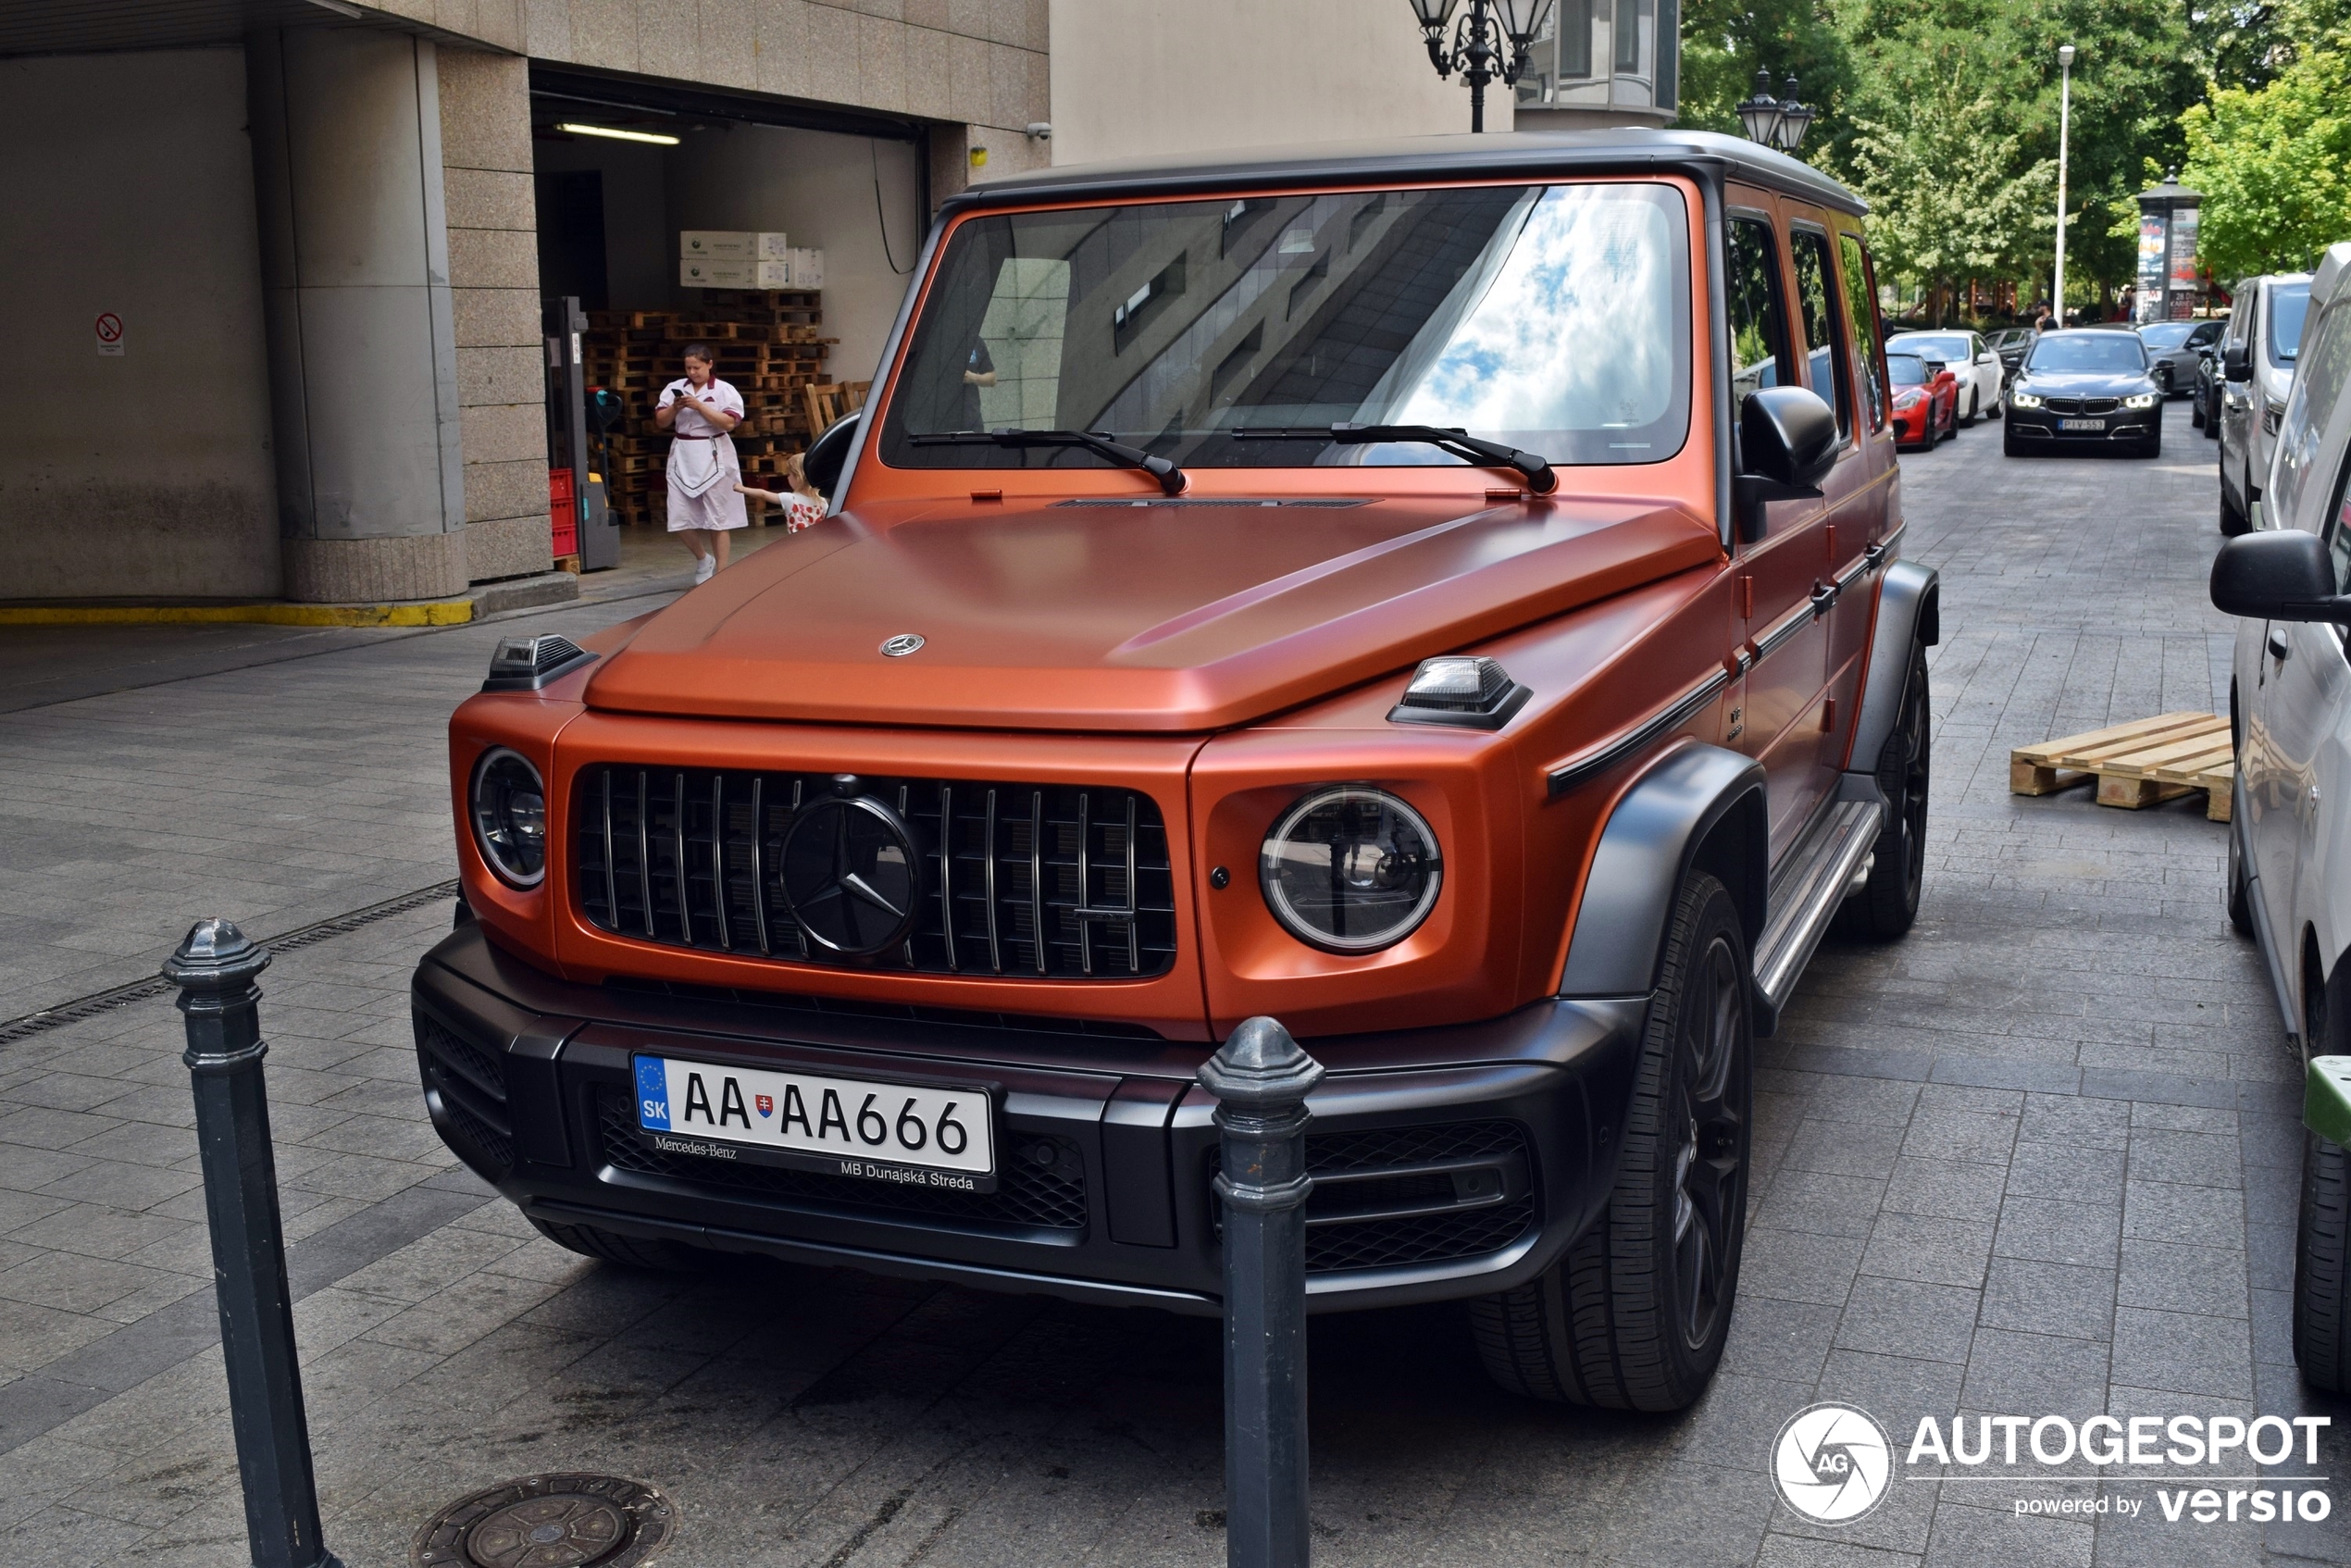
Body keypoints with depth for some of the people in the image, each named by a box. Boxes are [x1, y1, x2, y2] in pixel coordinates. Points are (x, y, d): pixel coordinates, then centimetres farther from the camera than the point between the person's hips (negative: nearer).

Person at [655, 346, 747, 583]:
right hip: (683, 457, 4)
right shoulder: (675, 388, 8)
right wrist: (675, 408, -12)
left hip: (714, 457, -3)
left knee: (717, 519, 1)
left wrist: (699, 406, -18)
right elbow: (660, 421, 6)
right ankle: (702, 559, 25)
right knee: (681, 517, 0)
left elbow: (729, 422, -15)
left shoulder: (725, 391, -3)